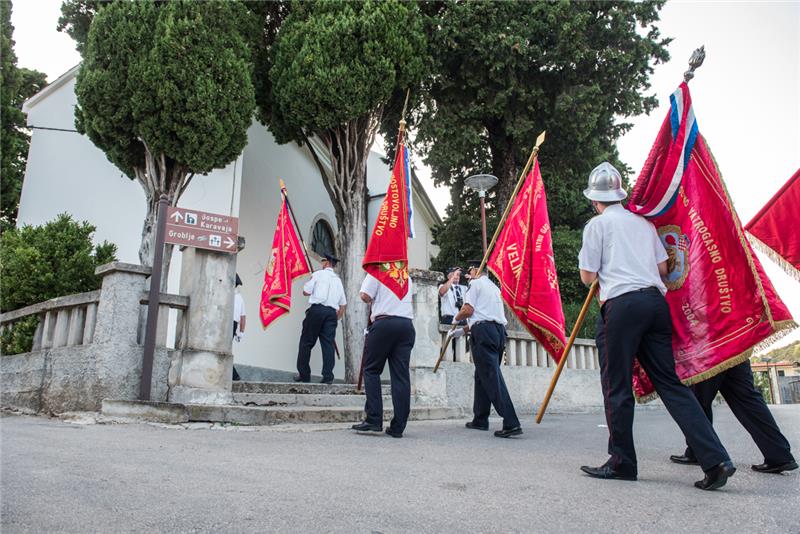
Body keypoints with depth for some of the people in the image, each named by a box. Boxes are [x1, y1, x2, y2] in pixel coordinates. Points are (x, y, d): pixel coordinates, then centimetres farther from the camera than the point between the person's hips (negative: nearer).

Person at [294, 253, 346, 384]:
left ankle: (304, 374, 5)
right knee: (328, 343, 1)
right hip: (332, 312, 4)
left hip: (317, 309, -4)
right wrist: (337, 318, 23)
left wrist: (309, 281, 19)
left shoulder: (318, 274, 5)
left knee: (306, 342, 4)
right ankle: (328, 376, -6)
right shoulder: (338, 280, 21)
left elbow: (306, 292, 0)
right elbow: (343, 304, 18)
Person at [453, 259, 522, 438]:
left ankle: (511, 423, -22)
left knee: (492, 377, -14)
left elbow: (468, 310, -7)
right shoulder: (494, 287, 26)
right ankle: (480, 420, 20)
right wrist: (466, 328, 36)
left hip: (483, 331, -8)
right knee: (482, 375, 16)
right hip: (499, 330, 9)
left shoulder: (476, 283, 2)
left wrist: (456, 318, 13)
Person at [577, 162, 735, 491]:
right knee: (670, 383, 6)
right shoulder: (643, 223, 21)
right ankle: (715, 460, -1)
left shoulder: (597, 224, 5)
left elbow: (587, 276, 3)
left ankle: (621, 463, 7)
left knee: (617, 386, 2)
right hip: (655, 301, 6)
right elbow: (663, 268, 19)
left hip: (621, 304, -6)